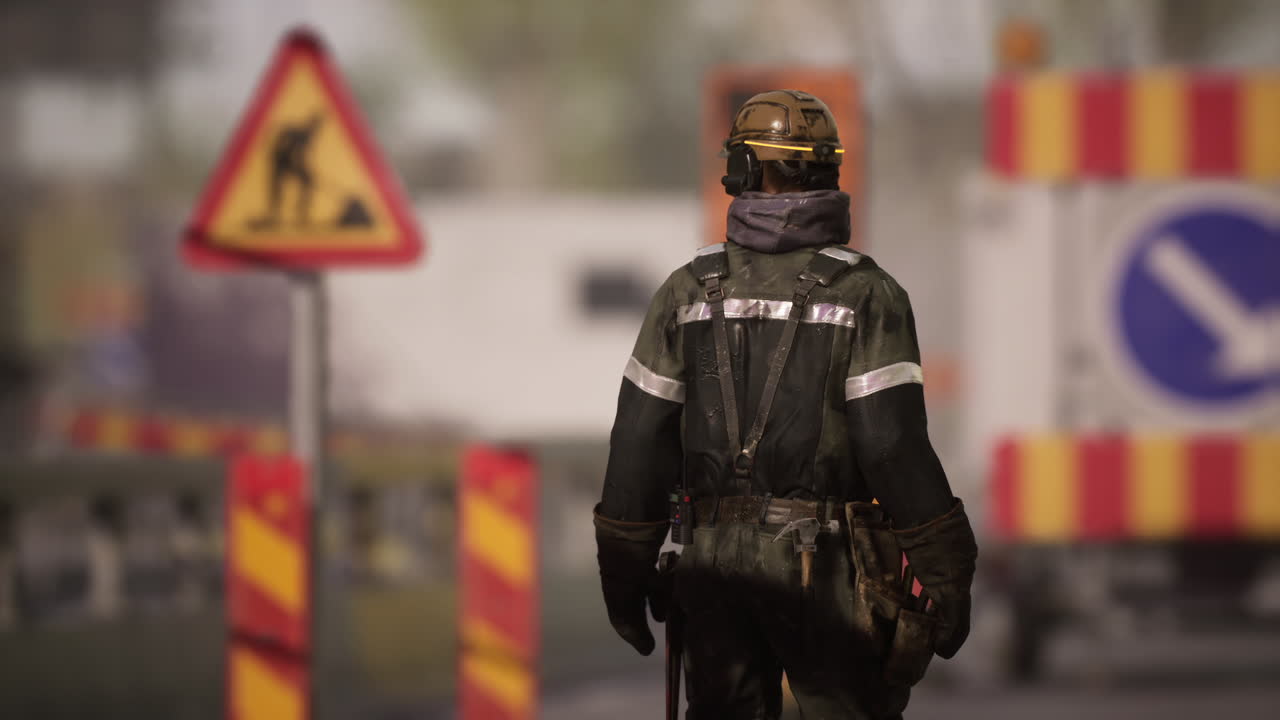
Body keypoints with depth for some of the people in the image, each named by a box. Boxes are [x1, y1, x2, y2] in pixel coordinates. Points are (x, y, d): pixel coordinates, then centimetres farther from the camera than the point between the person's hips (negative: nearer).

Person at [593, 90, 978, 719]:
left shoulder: (689, 291, 3)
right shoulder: (865, 295, -8)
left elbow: (637, 446, 3)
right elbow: (896, 448, -14)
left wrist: (624, 573, 12)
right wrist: (947, 577, -9)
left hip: (715, 560, 3)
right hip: (825, 565, -3)